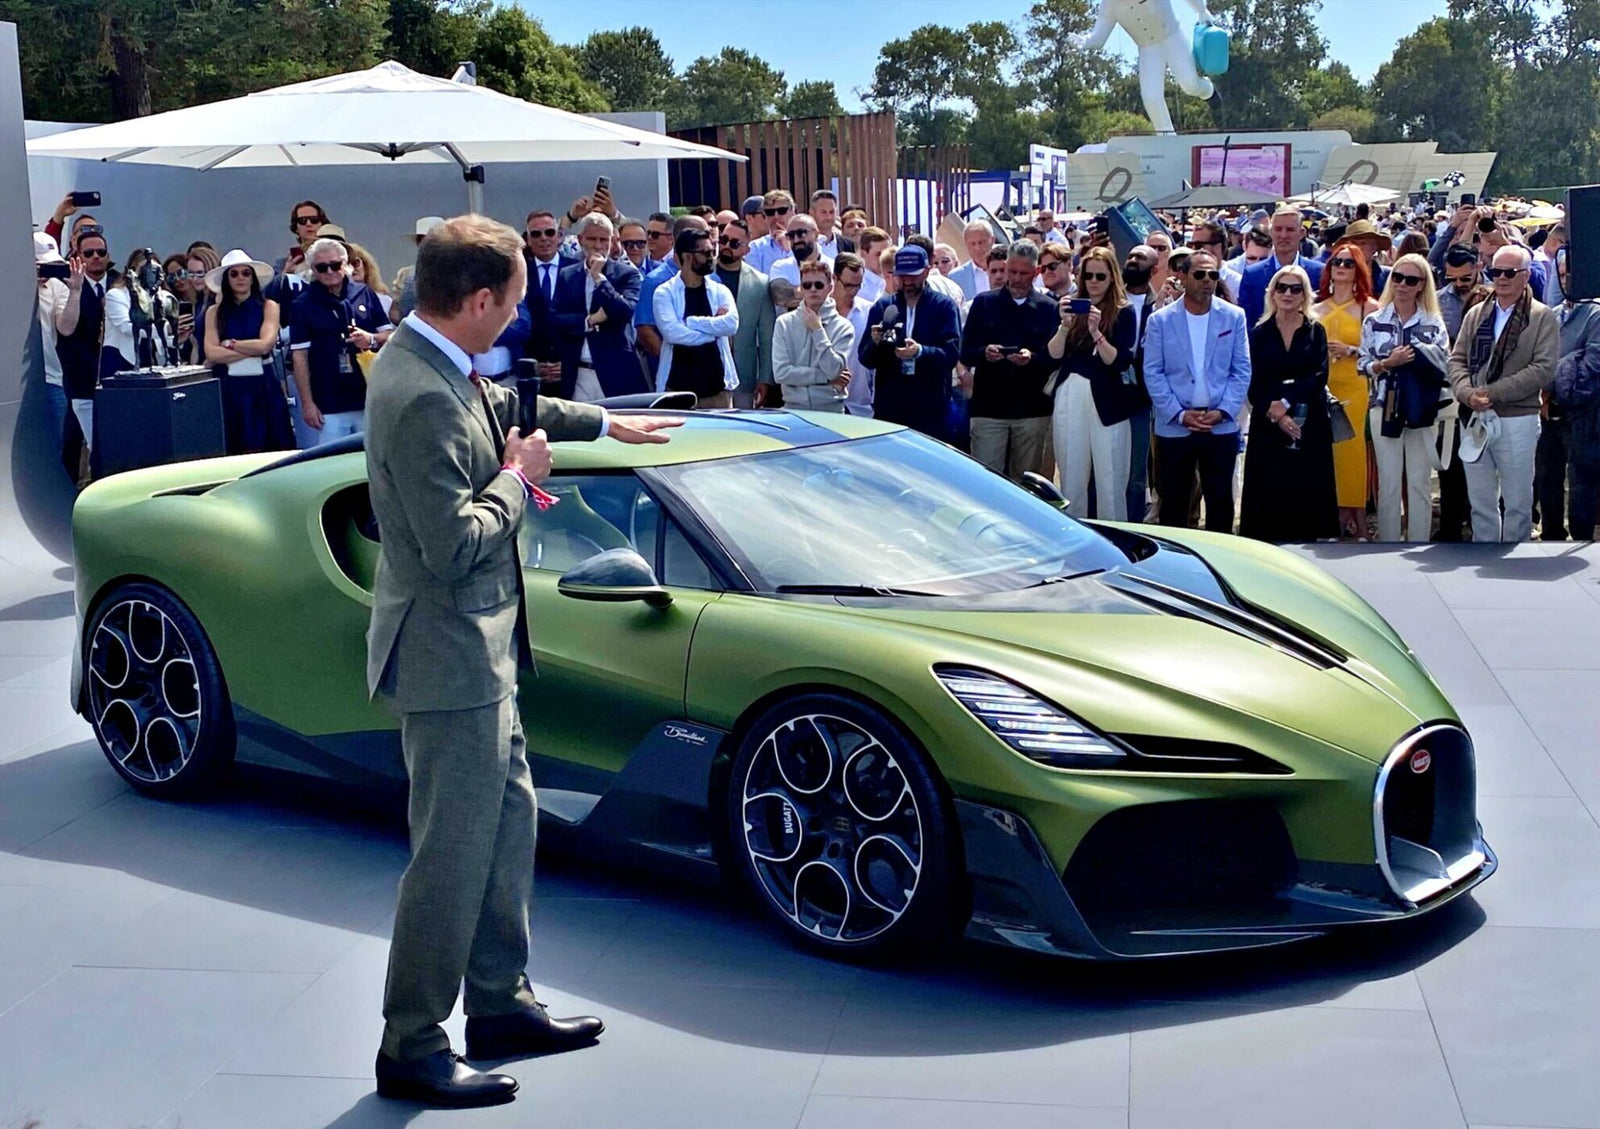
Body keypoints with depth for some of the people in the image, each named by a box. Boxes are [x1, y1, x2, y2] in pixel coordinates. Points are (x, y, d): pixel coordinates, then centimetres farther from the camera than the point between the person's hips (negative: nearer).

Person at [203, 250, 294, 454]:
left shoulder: (268, 307, 5)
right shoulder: (214, 312, 8)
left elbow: (265, 344, -7)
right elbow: (211, 353, -4)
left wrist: (230, 345, 0)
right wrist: (252, 350, -8)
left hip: (262, 388, -1)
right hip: (227, 389, 1)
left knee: (265, 451, -3)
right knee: (230, 454, -1)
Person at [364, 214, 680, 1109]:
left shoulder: (437, 367, 6)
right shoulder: (423, 397, -26)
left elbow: (506, 405, 27)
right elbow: (454, 546, -28)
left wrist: (603, 422, 37)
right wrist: (516, 477, -12)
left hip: (480, 645, 11)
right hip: (450, 656, -11)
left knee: (509, 819, 19)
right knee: (454, 851, -1)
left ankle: (503, 1006, 32)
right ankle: (412, 1049, 13)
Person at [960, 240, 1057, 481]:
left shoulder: (1048, 308, 8)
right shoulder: (984, 303, 8)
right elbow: (965, 353, 3)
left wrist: (1032, 358, -19)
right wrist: (983, 353, -18)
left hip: (1032, 409, 1)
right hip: (989, 407, -1)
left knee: (1027, 481, 6)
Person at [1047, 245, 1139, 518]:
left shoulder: (1124, 313, 0)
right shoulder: (1068, 307, 9)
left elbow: (1120, 362, -9)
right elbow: (1053, 354, 2)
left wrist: (1096, 332, -20)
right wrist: (1064, 325, -14)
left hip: (1106, 402, -3)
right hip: (1069, 398, 3)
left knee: (1110, 481, -5)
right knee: (1071, 479, 6)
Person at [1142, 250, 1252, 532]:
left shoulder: (1234, 317, 3)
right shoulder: (1160, 320, 0)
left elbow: (1242, 371, 3)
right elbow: (1153, 373, -2)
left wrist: (1223, 411, -9)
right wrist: (1179, 414, -11)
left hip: (1222, 426, 1)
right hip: (1174, 426, -1)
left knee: (1220, 499, 5)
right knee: (1174, 500, 6)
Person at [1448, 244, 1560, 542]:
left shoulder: (1543, 317, -4)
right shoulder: (1475, 314, 11)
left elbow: (1543, 369, -13)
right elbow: (1457, 359, 7)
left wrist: (1492, 392, -17)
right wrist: (1467, 393, -13)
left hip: (1517, 420, -4)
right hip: (1476, 419, 4)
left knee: (1517, 501, 6)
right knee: (1480, 501, 11)